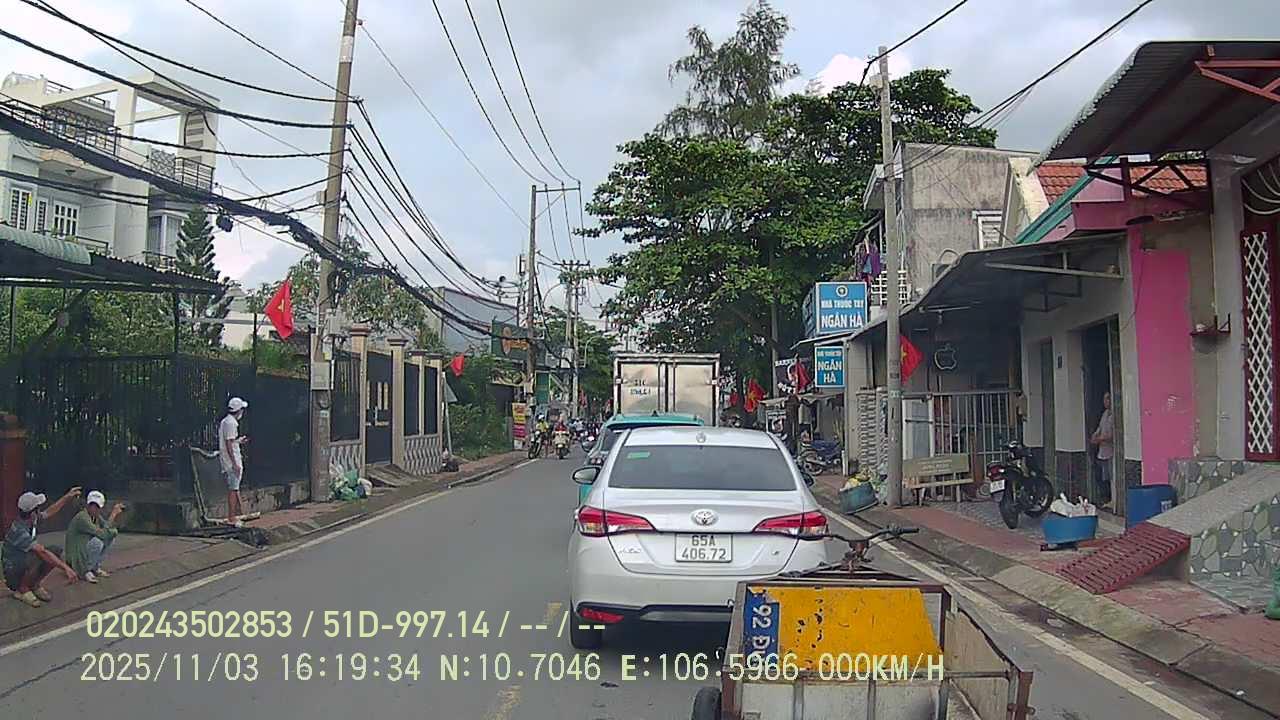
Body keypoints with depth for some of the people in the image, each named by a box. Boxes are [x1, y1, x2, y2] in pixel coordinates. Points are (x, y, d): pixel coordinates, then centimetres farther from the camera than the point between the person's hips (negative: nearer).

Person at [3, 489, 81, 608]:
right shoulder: (19, 531, -31)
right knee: (35, 558, -36)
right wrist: (66, 568, -37)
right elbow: (43, 552, -36)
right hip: (13, 574, -8)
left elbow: (50, 512, 17)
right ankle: (22, 590, -8)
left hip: (26, 564, 8)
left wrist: (68, 496, 17)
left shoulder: (32, 519, -6)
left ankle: (35, 585, 6)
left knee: (56, 551, -8)